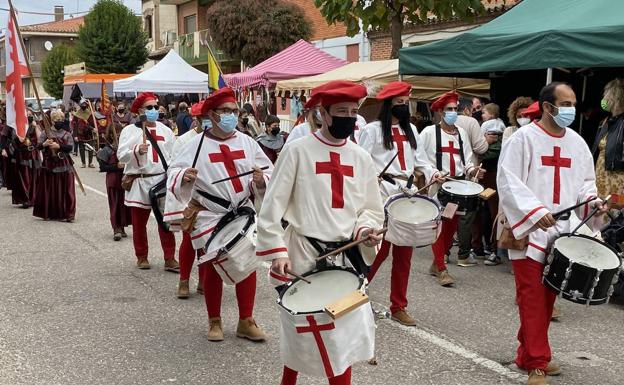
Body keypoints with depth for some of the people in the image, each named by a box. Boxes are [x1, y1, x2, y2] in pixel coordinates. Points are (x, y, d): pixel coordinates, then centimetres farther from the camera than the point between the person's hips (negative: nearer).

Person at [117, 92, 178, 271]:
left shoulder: (165, 130, 11)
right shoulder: (130, 130, 1)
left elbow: (174, 155, 12)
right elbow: (121, 155, -8)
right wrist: (137, 150, -25)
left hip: (162, 180, 2)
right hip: (139, 183, -2)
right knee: (139, 223, 7)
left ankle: (169, 259, 4)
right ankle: (141, 257, 22)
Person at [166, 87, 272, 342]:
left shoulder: (247, 142, 4)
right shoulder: (197, 144, -4)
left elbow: (268, 171, 6)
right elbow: (174, 173, -6)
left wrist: (261, 179, -17)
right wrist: (184, 177, -28)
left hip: (243, 213, 3)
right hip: (209, 216, -3)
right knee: (213, 267, 4)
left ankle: (246, 321, 17)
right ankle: (214, 322, 22)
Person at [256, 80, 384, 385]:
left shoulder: (361, 157, 7)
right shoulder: (298, 150, -6)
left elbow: (373, 209, 13)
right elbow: (273, 205, -8)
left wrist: (365, 228, -9)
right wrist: (277, 252, -15)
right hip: (304, 253, -3)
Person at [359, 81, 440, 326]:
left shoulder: (411, 131, 16)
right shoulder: (373, 130, -3)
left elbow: (417, 159, 19)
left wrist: (432, 173, 3)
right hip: (382, 197, -6)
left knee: (403, 254, 8)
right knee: (380, 249, -4)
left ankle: (399, 306, 17)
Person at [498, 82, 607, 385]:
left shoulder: (576, 142, 12)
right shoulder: (523, 138, -7)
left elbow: (585, 181, 19)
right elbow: (508, 181, -13)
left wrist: (592, 201, -2)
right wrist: (536, 211, -22)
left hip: (561, 231, 6)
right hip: (529, 230, -6)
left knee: (548, 296, 11)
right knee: (532, 297, -5)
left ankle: (528, 354, 25)